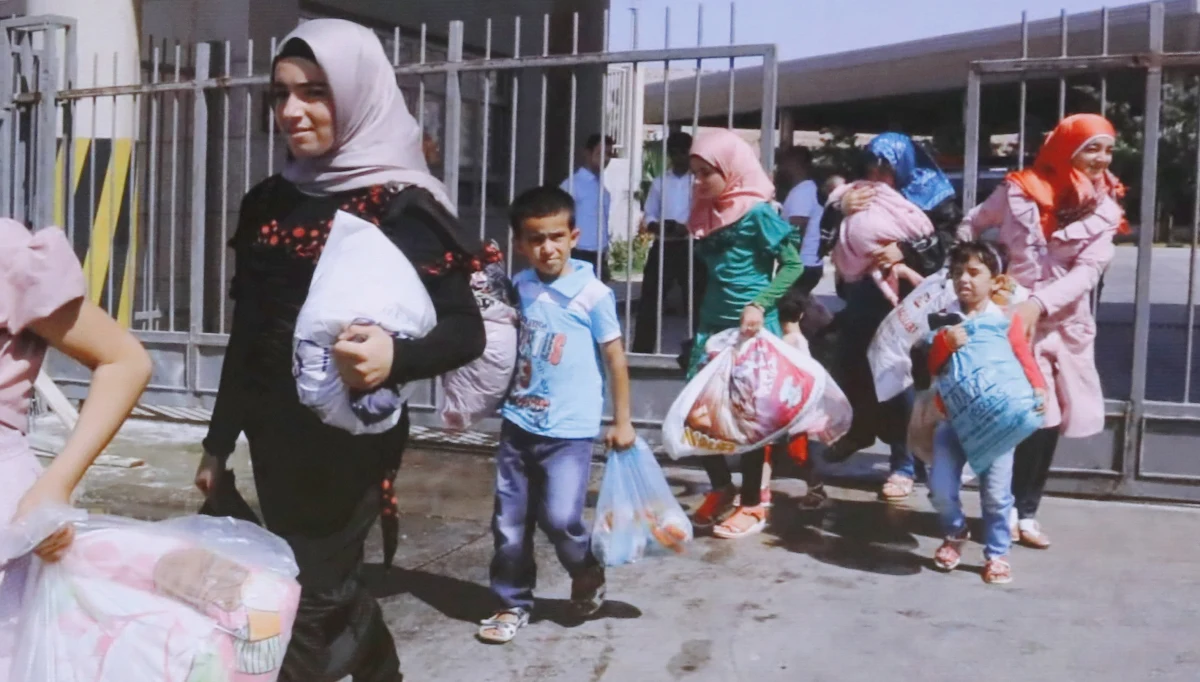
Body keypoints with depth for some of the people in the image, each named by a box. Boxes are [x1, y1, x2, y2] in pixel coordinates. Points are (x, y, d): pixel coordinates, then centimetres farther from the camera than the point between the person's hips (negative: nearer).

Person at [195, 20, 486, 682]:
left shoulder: (401, 205, -13)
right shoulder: (268, 202, 6)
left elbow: (467, 331, -15)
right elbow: (246, 333, 12)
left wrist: (395, 356, -35)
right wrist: (219, 440, 15)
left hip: (350, 440, -6)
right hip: (275, 438, 7)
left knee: (306, 602, -1)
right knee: (330, 585, 20)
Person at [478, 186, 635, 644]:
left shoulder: (593, 294, -10)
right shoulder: (517, 287, 2)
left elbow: (615, 358, -4)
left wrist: (622, 421, -2)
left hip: (569, 431, -4)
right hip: (518, 425, 5)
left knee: (559, 517, -10)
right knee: (509, 522, 8)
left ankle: (587, 574, 21)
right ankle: (513, 604, 25)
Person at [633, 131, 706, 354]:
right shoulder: (659, 182, 12)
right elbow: (649, 217, 8)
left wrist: (688, 228, -20)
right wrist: (659, 226, -14)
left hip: (690, 248, -2)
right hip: (663, 248, 2)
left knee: (696, 302, 3)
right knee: (650, 302, 2)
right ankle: (641, 351, 9)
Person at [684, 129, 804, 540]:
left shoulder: (758, 213, -12)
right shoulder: (707, 214, 8)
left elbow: (793, 264, -11)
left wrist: (760, 305, -21)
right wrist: (704, 319, 11)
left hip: (750, 328, -7)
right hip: (713, 325, 7)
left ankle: (753, 506, 15)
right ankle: (722, 488, 26)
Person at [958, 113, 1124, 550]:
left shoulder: (1104, 212, 1)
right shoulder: (1019, 191, -5)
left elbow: (1088, 270, -9)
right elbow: (972, 228, 7)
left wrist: (1039, 303, -24)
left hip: (1064, 326, 4)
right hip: (1009, 320, -4)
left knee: (1049, 420, 8)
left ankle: (1026, 511, 21)